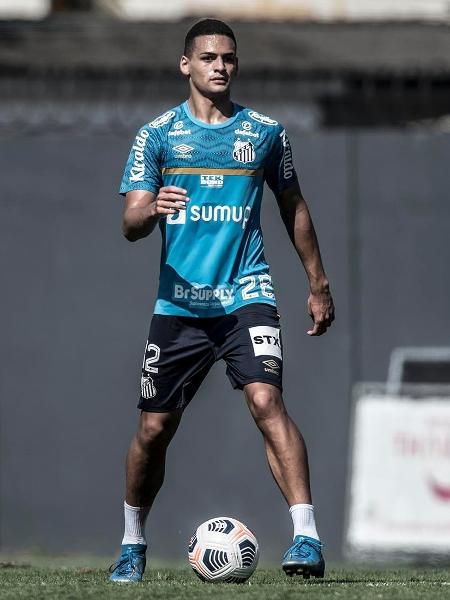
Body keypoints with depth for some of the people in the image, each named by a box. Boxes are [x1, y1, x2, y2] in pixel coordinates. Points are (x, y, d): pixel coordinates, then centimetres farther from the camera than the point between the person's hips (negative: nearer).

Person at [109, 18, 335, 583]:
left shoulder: (265, 132, 7)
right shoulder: (157, 134, 3)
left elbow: (293, 208, 19)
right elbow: (130, 224, -3)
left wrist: (318, 285, 17)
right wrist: (151, 211, -27)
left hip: (246, 296, -1)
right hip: (178, 300, 1)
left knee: (266, 400, -23)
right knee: (154, 429, 6)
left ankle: (307, 537, -27)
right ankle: (132, 545, 27)